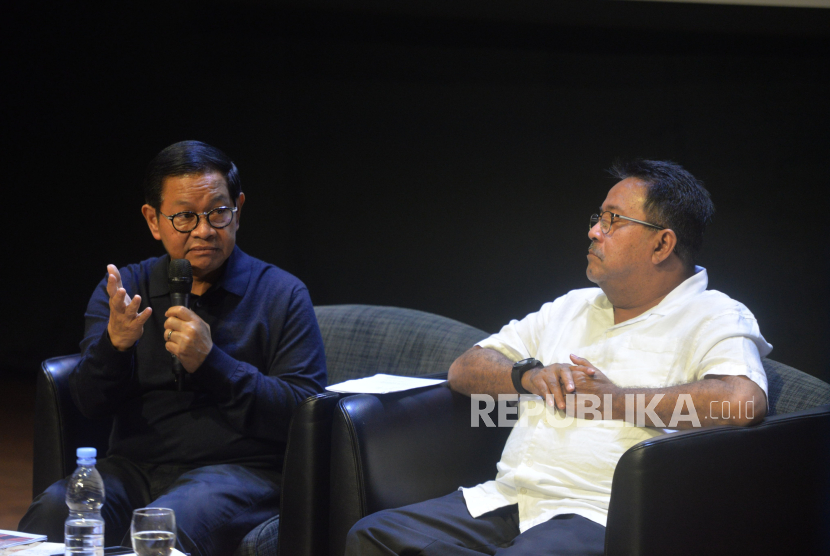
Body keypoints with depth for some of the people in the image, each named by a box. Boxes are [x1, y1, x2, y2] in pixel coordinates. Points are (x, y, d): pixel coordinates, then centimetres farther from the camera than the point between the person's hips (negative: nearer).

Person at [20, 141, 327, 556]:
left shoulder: (283, 296, 5)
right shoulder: (125, 288, 15)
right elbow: (90, 403, 5)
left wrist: (210, 362, -16)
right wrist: (114, 342, -18)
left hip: (235, 470, -3)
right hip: (133, 466, 3)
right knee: (52, 513, -28)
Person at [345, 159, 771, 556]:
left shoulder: (714, 319, 2)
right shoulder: (572, 308, 26)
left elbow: (743, 400, -21)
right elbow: (464, 370, 26)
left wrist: (616, 399, -11)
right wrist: (529, 375, 2)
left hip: (598, 515, -7)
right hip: (503, 499, 7)